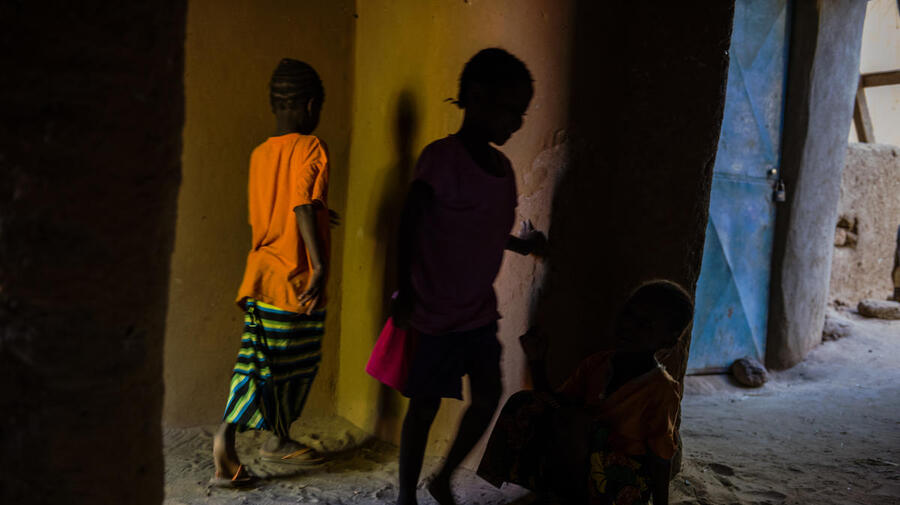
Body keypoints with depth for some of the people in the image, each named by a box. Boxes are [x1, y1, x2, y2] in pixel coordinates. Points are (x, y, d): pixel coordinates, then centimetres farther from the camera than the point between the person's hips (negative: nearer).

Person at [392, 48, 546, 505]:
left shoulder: (502, 166, 6)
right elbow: (409, 227, -14)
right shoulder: (441, 158, -15)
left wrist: (521, 244, 6)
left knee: (488, 398, 11)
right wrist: (404, 293, -16)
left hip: (480, 312, 7)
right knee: (425, 406, 6)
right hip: (436, 313, -7)